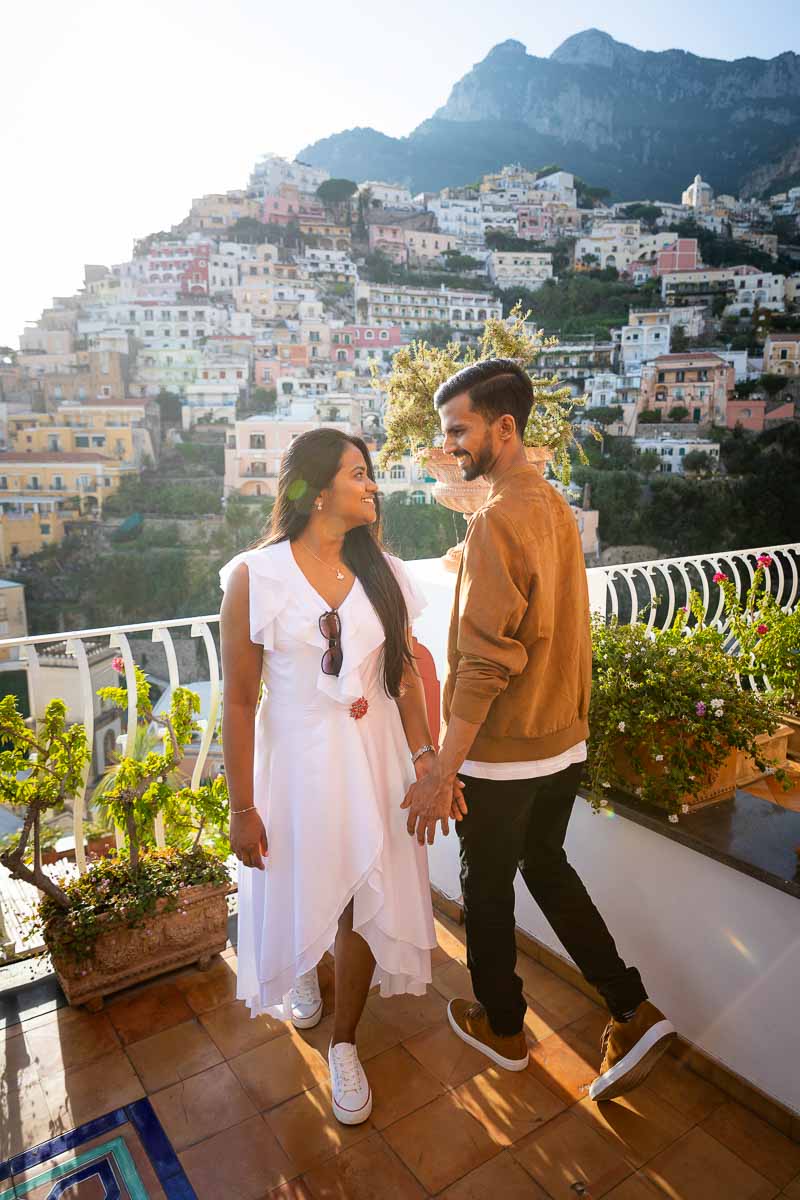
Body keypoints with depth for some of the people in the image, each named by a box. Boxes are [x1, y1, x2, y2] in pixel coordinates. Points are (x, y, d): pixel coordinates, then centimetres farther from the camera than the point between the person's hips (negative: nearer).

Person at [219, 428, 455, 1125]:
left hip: (373, 759, 2)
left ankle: (345, 1044, 38)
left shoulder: (382, 572, -3)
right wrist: (242, 809, -8)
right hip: (296, 760, -2)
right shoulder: (255, 576, -13)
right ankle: (304, 972, 58)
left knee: (367, 905, 11)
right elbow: (240, 699, -11)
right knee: (299, 891, 20)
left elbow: (404, 673, 2)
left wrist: (423, 754, -10)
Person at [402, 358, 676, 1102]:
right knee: (548, 868, 25)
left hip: (503, 754, -8)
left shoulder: (498, 519, -22)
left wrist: (442, 775, -22)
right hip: (565, 740, 8)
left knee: (486, 890, 14)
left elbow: (486, 661, -26)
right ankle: (633, 1013, 27)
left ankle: (503, 1029, 36)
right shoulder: (555, 506, 5)